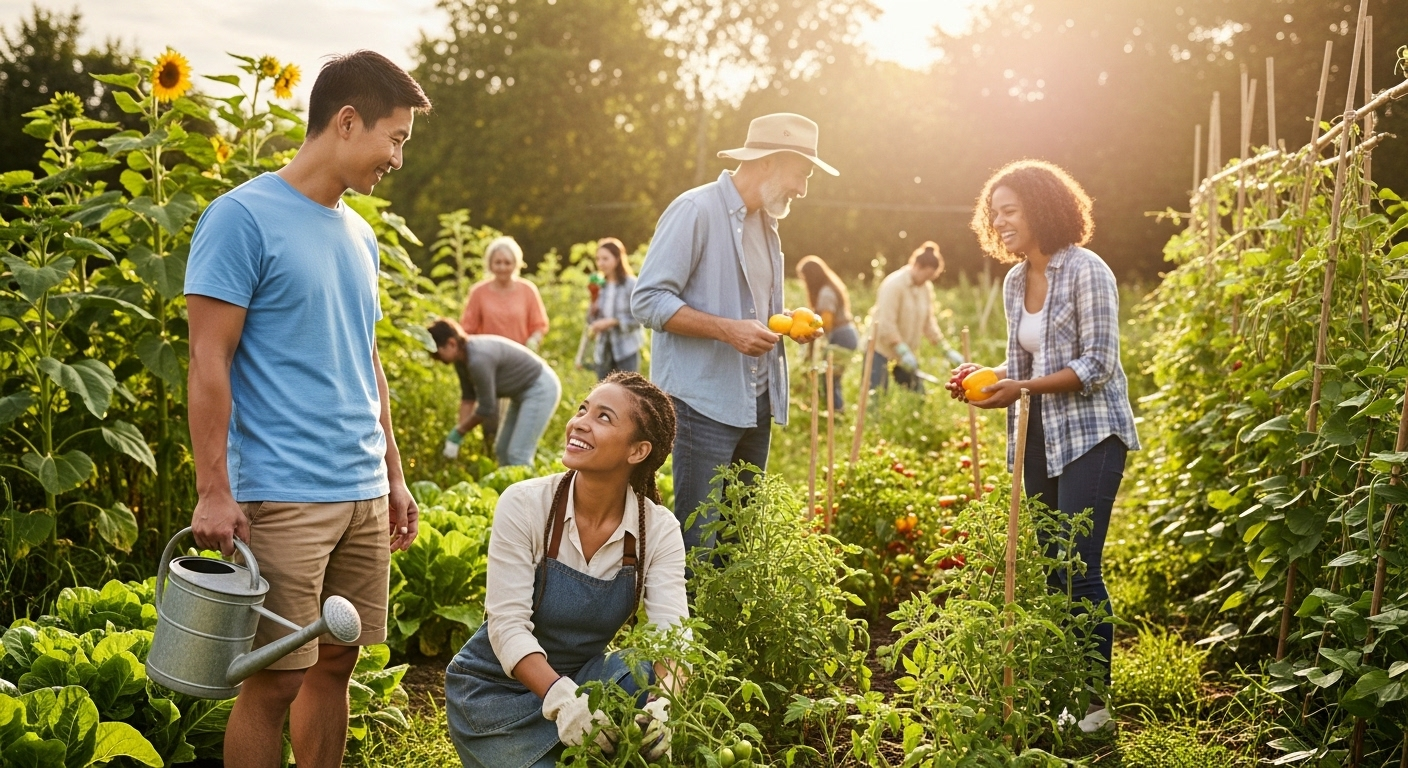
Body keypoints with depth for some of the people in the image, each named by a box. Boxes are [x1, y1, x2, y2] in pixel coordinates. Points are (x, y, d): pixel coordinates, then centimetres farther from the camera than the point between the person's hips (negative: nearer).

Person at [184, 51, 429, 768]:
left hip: (364, 495, 7)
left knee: (335, 664, 12)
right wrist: (213, 492, -15)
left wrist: (394, 478, 20)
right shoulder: (243, 217, -8)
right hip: (283, 497, -7)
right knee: (275, 680, -2)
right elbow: (209, 362, -11)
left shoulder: (358, 234, 16)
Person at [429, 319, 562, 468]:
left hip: (540, 389, -10)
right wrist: (459, 433, -1)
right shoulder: (461, 358, -2)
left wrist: (458, 433, -11)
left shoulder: (478, 360, -30)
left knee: (518, 456, -15)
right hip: (524, 392, 10)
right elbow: (468, 397, 6)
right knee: (502, 451, 12)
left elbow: (487, 408, -23)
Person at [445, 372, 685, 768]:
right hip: (497, 689, -2)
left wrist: (663, 703, -43)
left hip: (583, 677, 2)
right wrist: (561, 698, -40)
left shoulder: (658, 530, -12)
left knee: (648, 679, -27)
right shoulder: (524, 504, -19)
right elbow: (508, 625, -23)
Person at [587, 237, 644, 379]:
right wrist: (592, 312, -8)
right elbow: (591, 320, 13)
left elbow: (637, 319, -12)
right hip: (604, 350, 6)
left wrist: (611, 322, -18)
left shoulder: (631, 284, -7)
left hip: (627, 350, -5)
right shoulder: (600, 286, 9)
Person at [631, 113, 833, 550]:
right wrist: (728, 329, -24)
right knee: (699, 542, -6)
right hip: (706, 402, -8)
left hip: (756, 401, 8)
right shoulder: (696, 210, -10)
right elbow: (647, 301, -15)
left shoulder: (765, 222, 17)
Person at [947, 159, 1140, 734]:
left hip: (1090, 435, -8)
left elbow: (1097, 366, -14)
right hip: (1042, 438, 8)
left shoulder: (1086, 272, -11)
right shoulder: (1014, 282, 12)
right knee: (1049, 571, 9)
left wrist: (1022, 388, -21)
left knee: (1078, 566, -11)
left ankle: (1096, 702, -1)